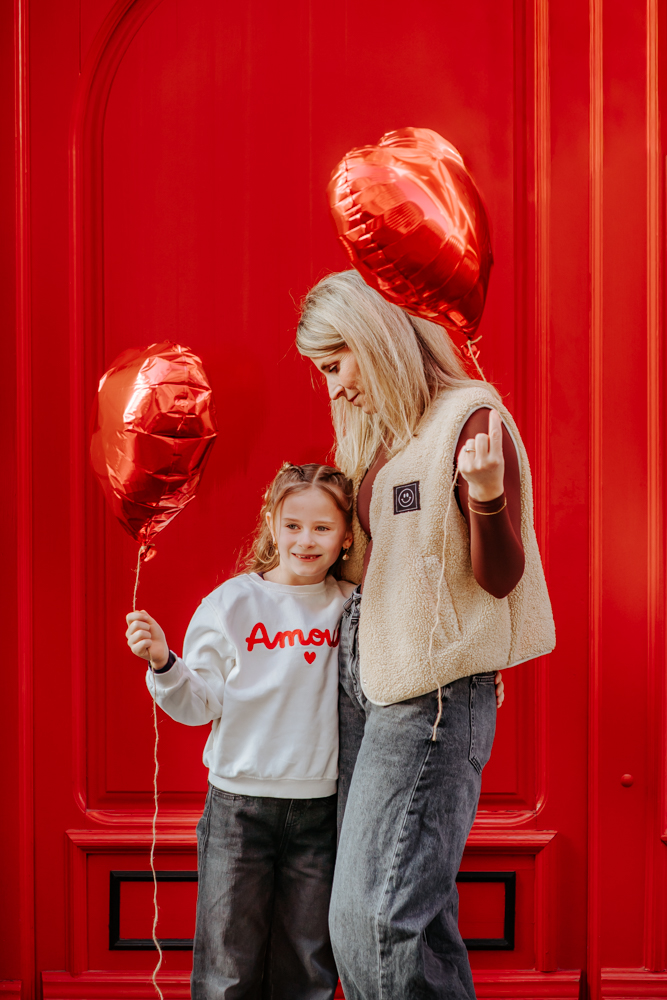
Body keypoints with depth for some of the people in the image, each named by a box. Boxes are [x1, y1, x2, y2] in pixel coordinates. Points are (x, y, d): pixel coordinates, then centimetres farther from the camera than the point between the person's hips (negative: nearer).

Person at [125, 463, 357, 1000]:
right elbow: (199, 706, -2)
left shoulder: (354, 608, 3)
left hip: (320, 806, 2)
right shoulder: (231, 603, -3)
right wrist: (162, 663, -18)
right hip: (239, 803, -1)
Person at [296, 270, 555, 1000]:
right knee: (416, 914, 11)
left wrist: (487, 496, -30)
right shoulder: (376, 437, 15)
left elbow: (500, 577, -14)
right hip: (363, 679, 8)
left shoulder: (470, 421, -9)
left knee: (375, 922, -11)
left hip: (431, 692, -8)